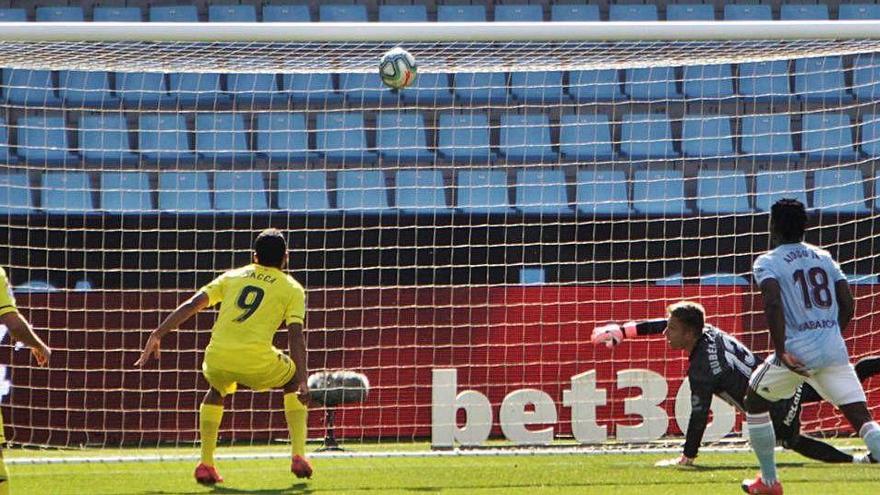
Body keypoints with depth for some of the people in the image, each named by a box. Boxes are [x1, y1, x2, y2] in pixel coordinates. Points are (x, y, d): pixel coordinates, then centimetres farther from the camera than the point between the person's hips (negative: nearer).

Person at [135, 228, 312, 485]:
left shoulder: (232, 276, 22)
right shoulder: (292, 289, 13)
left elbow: (191, 305, 12)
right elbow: (296, 336, 0)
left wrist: (157, 335, 11)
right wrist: (302, 382, -4)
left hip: (218, 358, 3)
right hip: (258, 361, -3)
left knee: (216, 390, 37)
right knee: (294, 383, 29)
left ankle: (205, 464, 24)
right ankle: (298, 457, 18)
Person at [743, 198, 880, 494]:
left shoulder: (767, 263, 0)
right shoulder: (824, 258, 15)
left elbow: (773, 303, -18)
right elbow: (848, 306, 12)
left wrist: (781, 352, -17)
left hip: (797, 351, -4)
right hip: (834, 350, 4)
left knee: (755, 403, 21)